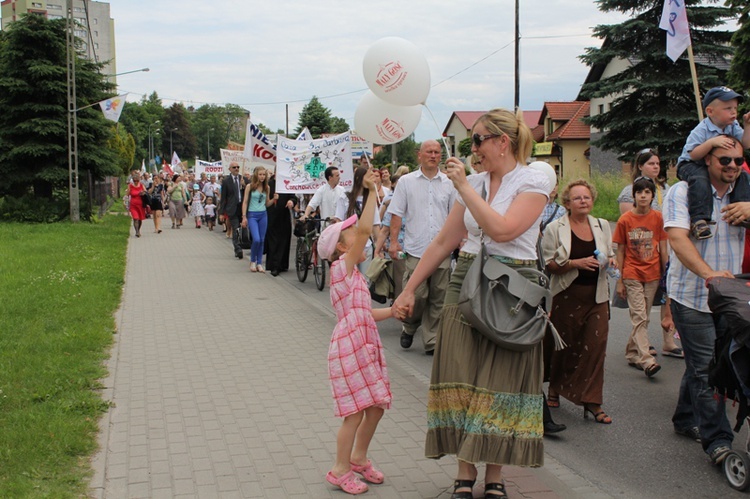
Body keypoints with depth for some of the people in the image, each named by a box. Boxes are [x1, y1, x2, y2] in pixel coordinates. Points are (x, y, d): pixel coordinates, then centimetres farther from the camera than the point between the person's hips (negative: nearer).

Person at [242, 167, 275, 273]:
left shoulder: (266, 187, 8)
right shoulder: (250, 186, -3)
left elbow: (267, 204, 13)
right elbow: (245, 202, -2)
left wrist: (274, 199, -6)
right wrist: (244, 217, -7)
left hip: (263, 215, 4)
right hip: (252, 215, -4)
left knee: (262, 240, 4)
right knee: (256, 239, -14)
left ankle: (259, 263, 13)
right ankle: (252, 261, 7)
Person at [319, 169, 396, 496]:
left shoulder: (353, 275, 18)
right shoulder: (341, 267, -10)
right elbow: (364, 228, -22)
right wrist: (372, 192, -20)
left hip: (365, 346, 9)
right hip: (349, 347, -9)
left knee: (376, 407, 14)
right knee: (356, 411, -3)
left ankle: (358, 458, 31)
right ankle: (340, 470, 11)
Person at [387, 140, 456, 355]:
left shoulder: (449, 183, 9)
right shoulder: (406, 181, 5)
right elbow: (397, 214, 4)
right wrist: (393, 241, -4)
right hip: (416, 249, -2)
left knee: (438, 299, 5)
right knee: (417, 296, -6)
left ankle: (431, 341, 15)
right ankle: (408, 328, 22)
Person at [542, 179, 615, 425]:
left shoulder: (602, 226, 11)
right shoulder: (555, 229, -3)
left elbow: (610, 254, 22)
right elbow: (549, 264, -8)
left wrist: (611, 261, -1)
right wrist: (576, 263, -19)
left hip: (596, 295, 3)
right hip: (567, 294, -3)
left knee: (596, 345, -6)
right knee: (565, 346, 8)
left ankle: (592, 402, -1)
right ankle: (554, 390, 31)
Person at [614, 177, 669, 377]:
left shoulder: (658, 218, 1)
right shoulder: (625, 220, -3)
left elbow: (663, 248, 5)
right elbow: (620, 251, 2)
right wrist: (619, 280, 1)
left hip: (652, 274, 2)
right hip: (632, 275, -2)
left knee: (643, 317, 10)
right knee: (640, 317, -10)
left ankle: (632, 354, 24)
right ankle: (647, 361, -16)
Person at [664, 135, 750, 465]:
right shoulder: (683, 192, -8)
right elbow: (678, 238, -22)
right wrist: (708, 272, -37)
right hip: (692, 296, -5)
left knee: (701, 363, 17)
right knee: (705, 368, -6)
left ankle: (686, 420, 34)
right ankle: (717, 440, -1)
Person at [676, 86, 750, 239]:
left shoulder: (733, 126, 0)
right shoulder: (701, 130, -22)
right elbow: (693, 155, -28)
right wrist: (711, 142, -39)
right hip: (691, 165, -7)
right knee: (699, 179, -38)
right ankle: (698, 220, -43)